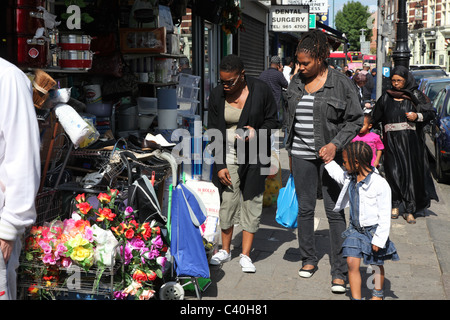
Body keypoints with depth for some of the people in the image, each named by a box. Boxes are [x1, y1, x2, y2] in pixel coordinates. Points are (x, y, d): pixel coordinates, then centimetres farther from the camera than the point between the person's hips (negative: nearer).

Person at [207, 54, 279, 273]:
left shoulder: (260, 90, -6)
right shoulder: (216, 95, -1)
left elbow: (272, 121, 3)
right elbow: (214, 132, 2)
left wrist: (257, 133, -19)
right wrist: (220, 165, -3)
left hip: (254, 156, -1)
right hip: (227, 155, 1)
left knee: (252, 201, -1)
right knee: (228, 201, 0)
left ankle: (245, 255, 6)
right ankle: (225, 250, 17)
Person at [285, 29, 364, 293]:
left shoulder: (341, 83, -7)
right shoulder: (296, 83, 8)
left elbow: (356, 119, -4)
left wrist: (335, 144, -15)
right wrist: (290, 152, 18)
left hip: (331, 154, -5)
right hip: (302, 155, 5)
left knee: (335, 211, -3)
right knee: (305, 208, 11)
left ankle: (339, 271, 3)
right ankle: (309, 259, 28)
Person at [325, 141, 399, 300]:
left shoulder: (380, 184, -22)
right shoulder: (350, 178, -2)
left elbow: (384, 215, -19)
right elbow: (338, 174, 26)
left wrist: (379, 239, -18)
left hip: (373, 230, -5)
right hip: (355, 228, 5)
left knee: (377, 264, 14)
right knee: (352, 262, -7)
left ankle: (377, 294, 39)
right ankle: (356, 298, 3)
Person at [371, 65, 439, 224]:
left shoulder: (415, 96, 7)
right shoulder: (385, 98, 13)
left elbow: (431, 112, 7)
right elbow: (375, 118, 18)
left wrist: (417, 116, -8)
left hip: (411, 141, -1)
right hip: (392, 142, 1)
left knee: (412, 173, -4)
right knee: (394, 172, -7)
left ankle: (410, 210, 1)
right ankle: (395, 205, 11)